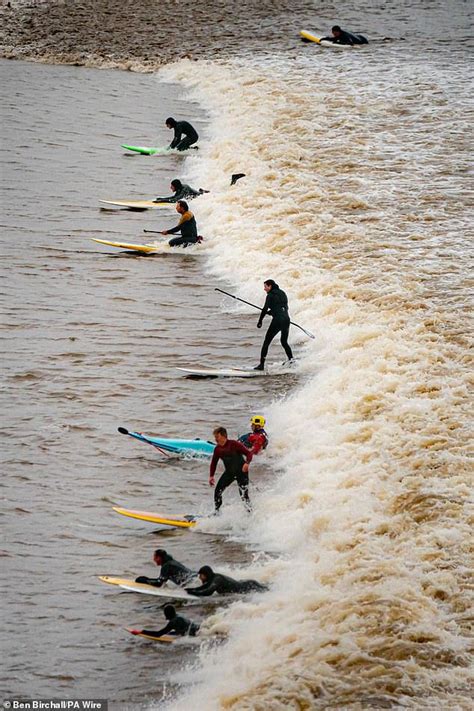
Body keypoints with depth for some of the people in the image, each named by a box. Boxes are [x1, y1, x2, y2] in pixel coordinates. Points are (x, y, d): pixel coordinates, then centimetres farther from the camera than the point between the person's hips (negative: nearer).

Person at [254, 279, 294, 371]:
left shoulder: (271, 295, -3)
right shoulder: (282, 293, 18)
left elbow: (265, 309, -10)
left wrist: (260, 321, 0)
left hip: (277, 320, -7)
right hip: (286, 319, 7)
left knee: (266, 342, 2)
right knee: (284, 342, 23)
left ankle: (261, 364, -1)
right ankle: (291, 360, 9)